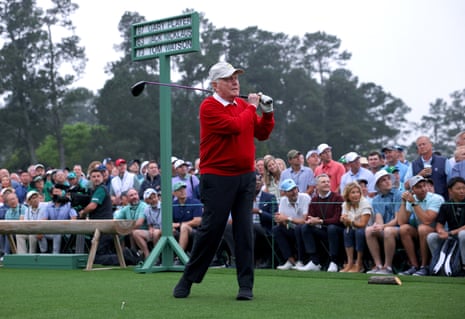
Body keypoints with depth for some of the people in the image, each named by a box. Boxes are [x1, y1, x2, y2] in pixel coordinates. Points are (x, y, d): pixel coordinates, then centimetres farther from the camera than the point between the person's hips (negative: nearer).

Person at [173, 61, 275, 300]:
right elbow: (234, 126, -21)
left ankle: (246, 285, 5)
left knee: (244, 231, 1)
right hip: (218, 178, -5)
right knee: (211, 229, -2)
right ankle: (188, 280, 13)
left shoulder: (243, 104, 12)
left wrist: (267, 112, 2)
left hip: (245, 177, 5)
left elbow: (262, 134, 16)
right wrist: (251, 107, -6)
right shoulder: (209, 106, -9)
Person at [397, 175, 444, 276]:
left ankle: (424, 267, -21)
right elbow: (401, 222, -7)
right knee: (404, 229, -20)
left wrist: (414, 203, -24)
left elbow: (427, 221, -28)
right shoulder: (411, 199, 1)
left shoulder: (436, 199, -16)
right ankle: (414, 266, -16)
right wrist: (403, 202, -13)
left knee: (423, 228, -33)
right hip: (420, 234, 5)